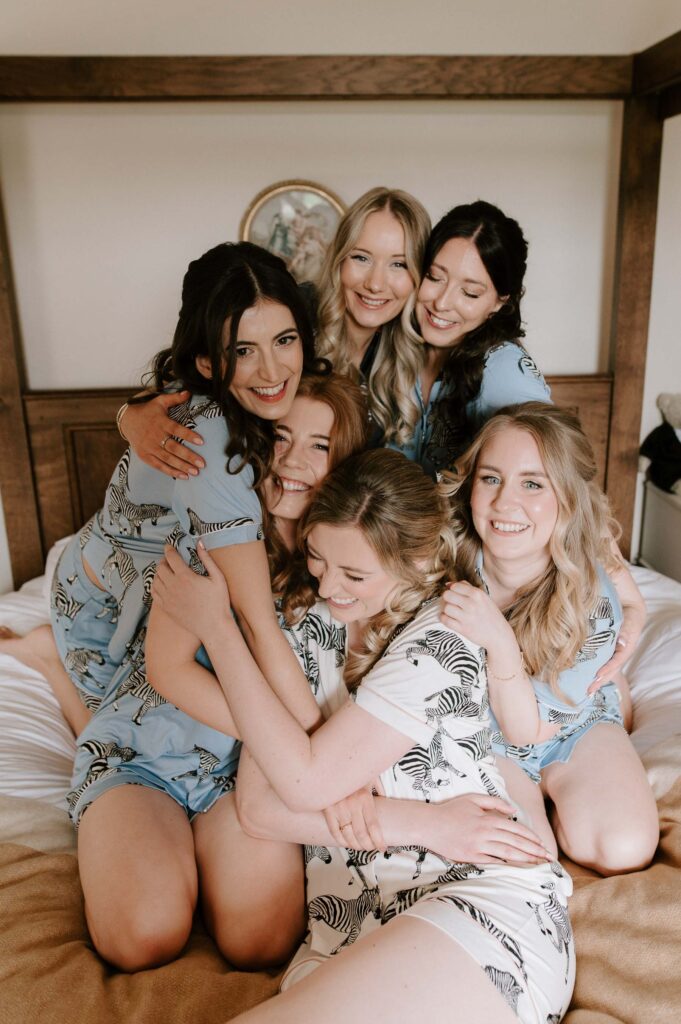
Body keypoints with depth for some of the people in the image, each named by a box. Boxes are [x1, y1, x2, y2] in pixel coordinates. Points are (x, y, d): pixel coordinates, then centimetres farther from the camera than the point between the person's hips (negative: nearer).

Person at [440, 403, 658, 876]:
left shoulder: (594, 597, -28)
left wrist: (499, 642, -42)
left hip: (573, 727, 0)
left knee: (625, 850, -20)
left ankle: (547, 792, 14)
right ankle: (531, 793, 14)